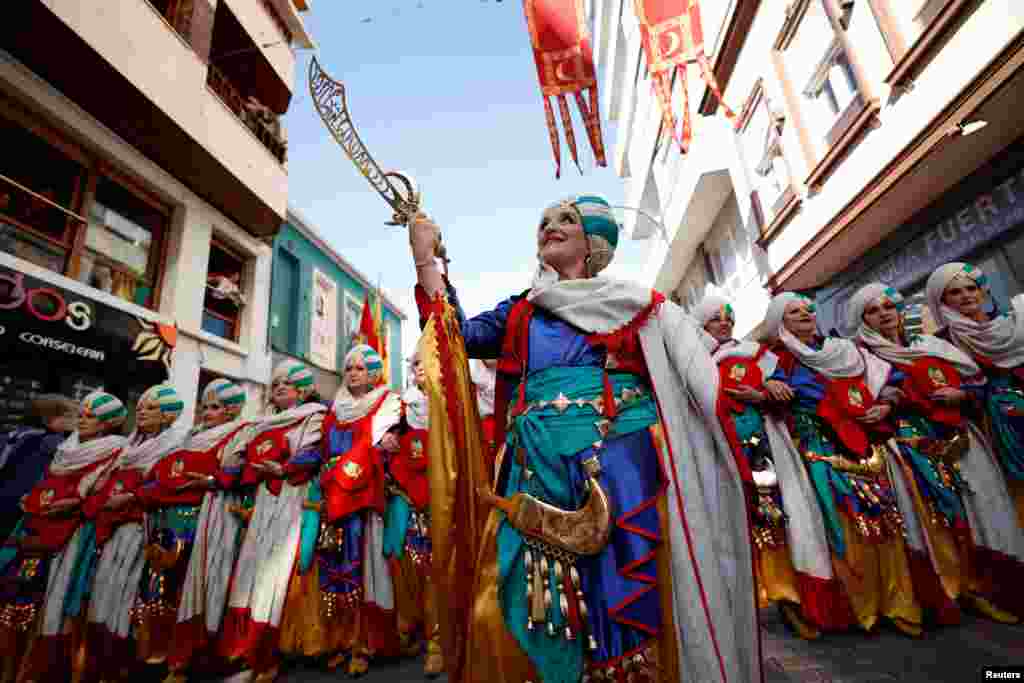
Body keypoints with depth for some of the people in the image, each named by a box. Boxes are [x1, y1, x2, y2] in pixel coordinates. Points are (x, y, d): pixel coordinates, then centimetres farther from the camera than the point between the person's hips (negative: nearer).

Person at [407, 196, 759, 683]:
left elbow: (696, 373, 10)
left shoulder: (637, 303, 12)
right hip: (539, 467, 2)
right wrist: (425, 257, 3)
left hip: (623, 461, -1)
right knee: (522, 603, 1)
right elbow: (461, 336, 3)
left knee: (628, 592, 3)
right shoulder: (519, 312, 17)